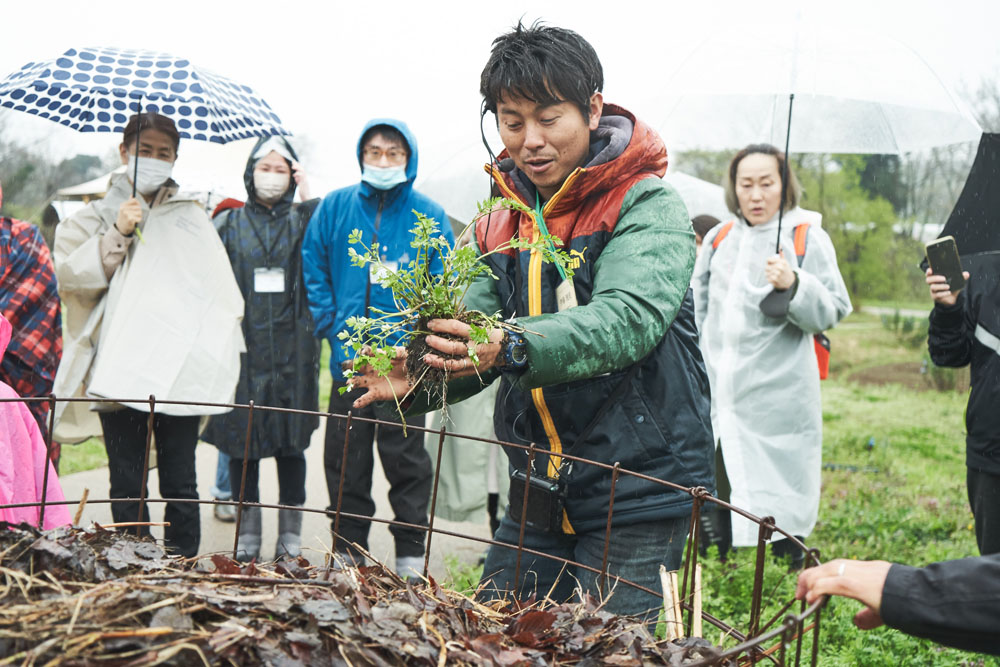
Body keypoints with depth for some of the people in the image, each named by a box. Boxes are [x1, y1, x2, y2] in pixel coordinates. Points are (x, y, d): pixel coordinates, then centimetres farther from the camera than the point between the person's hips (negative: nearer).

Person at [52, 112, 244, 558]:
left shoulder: (192, 217, 15)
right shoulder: (97, 216, 14)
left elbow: (221, 292, 12)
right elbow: (70, 275, 1)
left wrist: (218, 359, 1)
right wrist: (117, 233, -8)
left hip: (181, 367, 0)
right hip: (119, 368, 0)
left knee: (180, 483, -1)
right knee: (126, 484, 1)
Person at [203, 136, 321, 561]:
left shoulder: (303, 220, 9)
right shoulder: (229, 223, 11)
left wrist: (312, 192, -8)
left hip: (293, 347, 0)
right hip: (243, 346, 1)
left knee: (292, 438, 3)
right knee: (241, 437, 2)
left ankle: (291, 533, 12)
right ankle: (248, 531, 14)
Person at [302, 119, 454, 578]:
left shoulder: (429, 216, -1)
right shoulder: (334, 208, 5)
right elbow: (313, 273, 9)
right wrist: (333, 328, -1)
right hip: (348, 362, 2)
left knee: (407, 463, 5)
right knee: (345, 461, 10)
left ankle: (411, 557, 16)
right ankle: (346, 550, 23)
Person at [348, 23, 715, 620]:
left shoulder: (649, 206, -11)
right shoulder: (502, 224, 9)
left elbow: (628, 318, -28)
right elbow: (475, 325, 1)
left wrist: (513, 349, -44)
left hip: (638, 497, -6)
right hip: (539, 498, 6)